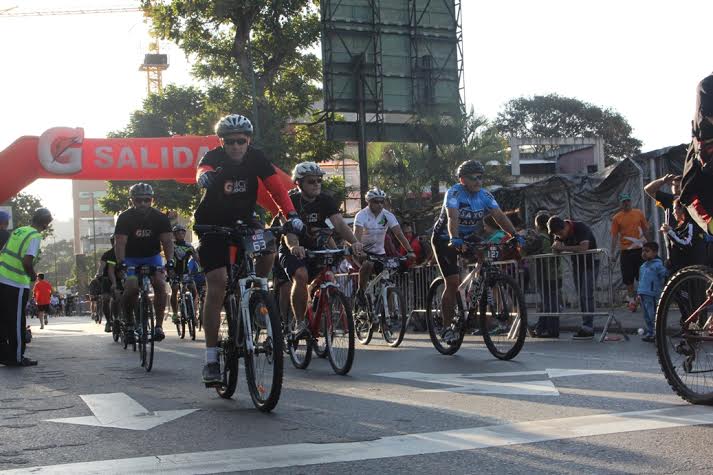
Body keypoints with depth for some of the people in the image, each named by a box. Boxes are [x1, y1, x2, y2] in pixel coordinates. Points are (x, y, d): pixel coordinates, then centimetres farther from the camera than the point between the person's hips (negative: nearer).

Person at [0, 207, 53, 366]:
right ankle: (17, 357, 9)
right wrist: (33, 275, -4)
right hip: (17, 284, -7)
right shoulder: (35, 237, -12)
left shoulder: (18, 231, 12)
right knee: (17, 321, 2)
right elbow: (27, 262, -23)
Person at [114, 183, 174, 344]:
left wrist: (169, 260, -36)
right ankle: (129, 321, 2)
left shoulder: (160, 217, -11)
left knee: (160, 285, -23)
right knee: (131, 289, -23)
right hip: (131, 259, -1)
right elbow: (120, 242, -24)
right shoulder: (125, 218, -15)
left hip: (152, 257, 1)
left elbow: (167, 241, -19)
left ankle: (159, 325, -17)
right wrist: (121, 262, -41)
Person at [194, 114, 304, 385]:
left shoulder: (256, 157, -10)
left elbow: (275, 186, -20)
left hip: (243, 221, 3)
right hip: (213, 225, -2)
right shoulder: (213, 158, -17)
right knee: (217, 286, -12)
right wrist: (205, 176, -65)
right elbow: (202, 172, -40)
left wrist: (291, 214, -37)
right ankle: (211, 359, -7)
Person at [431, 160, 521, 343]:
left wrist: (514, 235, -33)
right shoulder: (454, 193, -23)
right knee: (453, 282, -15)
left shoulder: (484, 195, -7)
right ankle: (447, 327, -5)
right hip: (445, 240, -6)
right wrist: (454, 239, -55)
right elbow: (452, 218, -38)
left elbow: (499, 216, -18)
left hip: (468, 238, 6)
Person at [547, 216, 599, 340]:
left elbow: (584, 248, -37)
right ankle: (587, 327, 9)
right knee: (581, 297, 5)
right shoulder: (560, 233, -2)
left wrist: (564, 248, -32)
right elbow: (555, 250, -7)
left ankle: (587, 328, -16)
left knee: (586, 296, -14)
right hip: (576, 264, 7)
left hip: (590, 264, -7)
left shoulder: (581, 228, -24)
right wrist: (556, 246, -31)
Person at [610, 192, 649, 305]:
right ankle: (630, 298, 15)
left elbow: (645, 228, 12)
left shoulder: (639, 213, 4)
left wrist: (644, 240, -1)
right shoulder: (617, 218, 1)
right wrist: (612, 253, -1)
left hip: (639, 250, 1)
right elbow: (614, 236, 2)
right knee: (628, 278, 3)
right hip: (626, 251, 0)